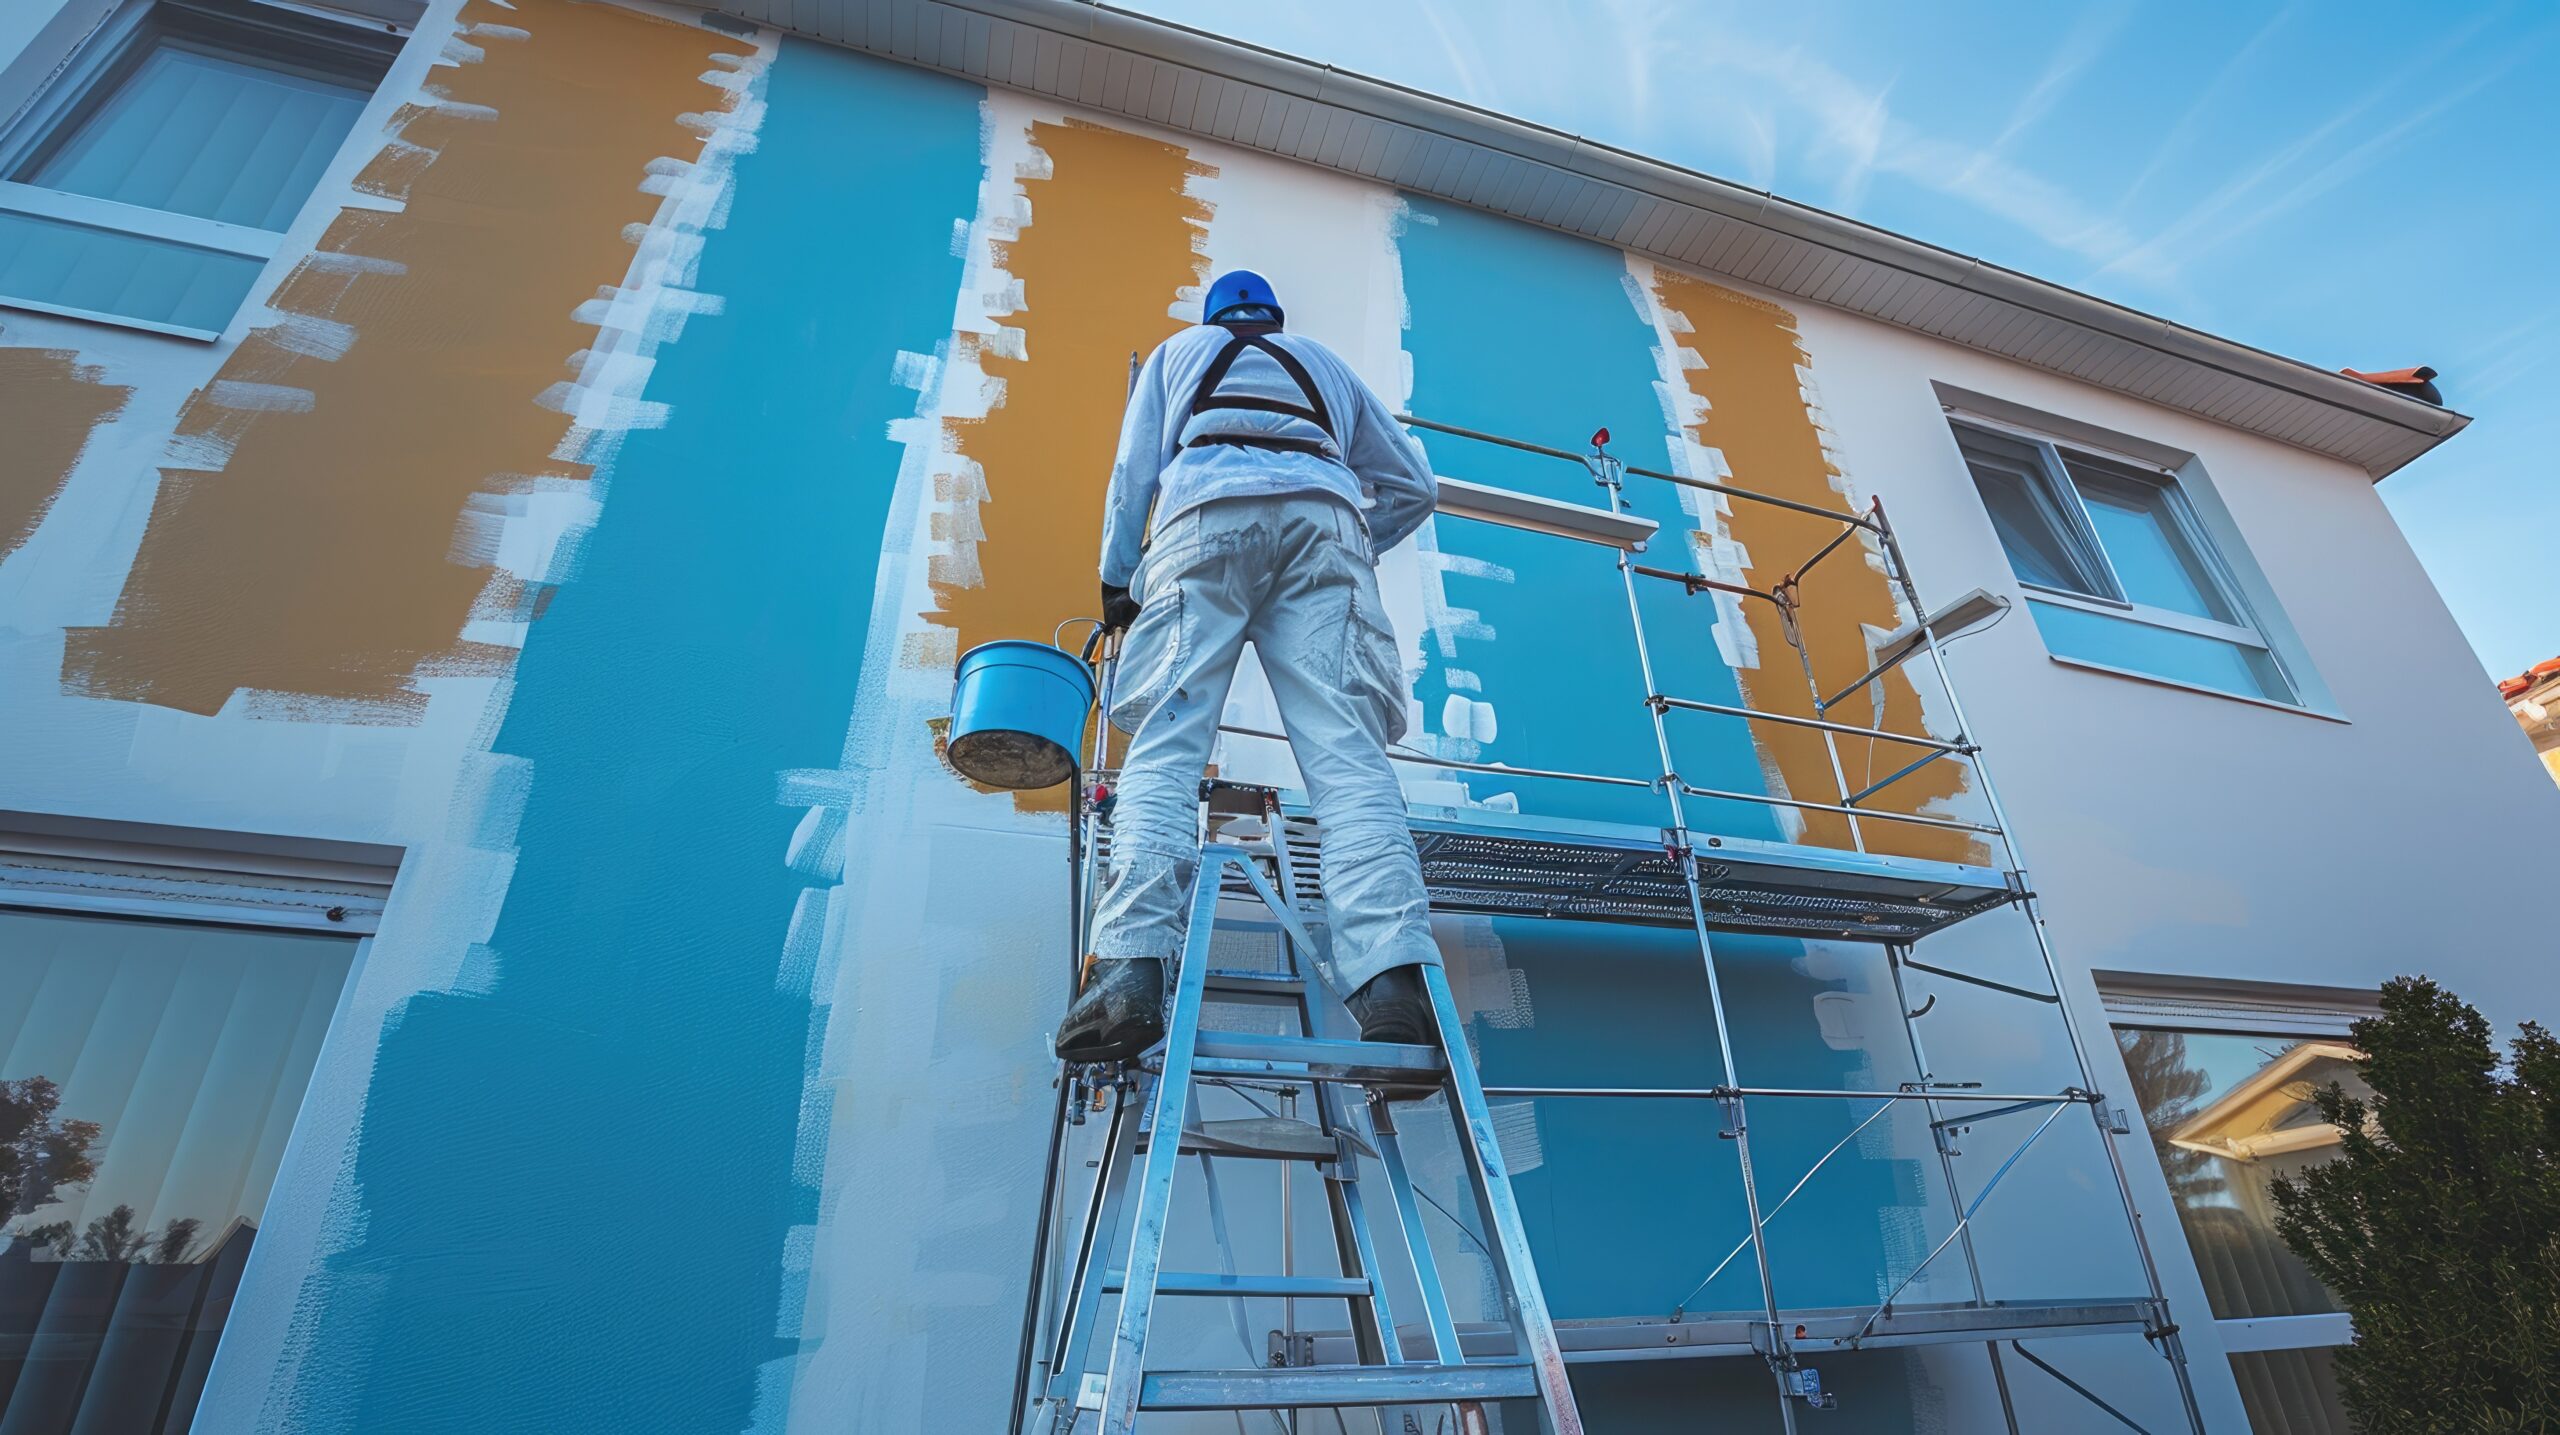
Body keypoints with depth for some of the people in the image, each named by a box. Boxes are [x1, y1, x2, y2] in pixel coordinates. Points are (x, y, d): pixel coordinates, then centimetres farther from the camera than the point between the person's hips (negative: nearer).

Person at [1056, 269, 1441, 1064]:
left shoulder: (1178, 349, 34)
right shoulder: (1326, 361, 37)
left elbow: (1133, 472, 21)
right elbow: (1412, 484, 32)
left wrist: (1117, 582, 26)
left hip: (1207, 514, -1)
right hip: (1326, 518, 2)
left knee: (1163, 750, -12)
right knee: (1347, 757, -14)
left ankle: (1129, 972, -30)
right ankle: (1394, 983, -30)